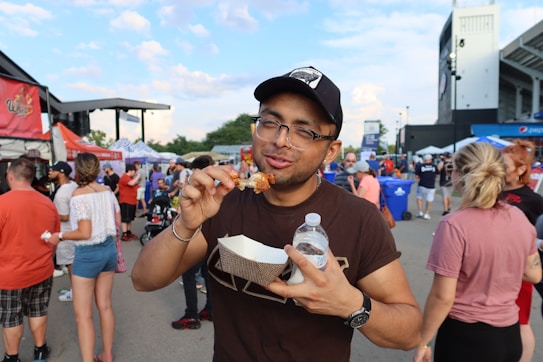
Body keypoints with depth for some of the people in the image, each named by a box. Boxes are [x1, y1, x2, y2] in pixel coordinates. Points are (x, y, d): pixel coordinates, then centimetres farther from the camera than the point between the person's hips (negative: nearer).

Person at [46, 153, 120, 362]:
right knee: (105, 306, 19)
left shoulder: (79, 195, -17)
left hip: (88, 254, -7)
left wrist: (60, 236, -6)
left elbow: (84, 233, -20)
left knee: (83, 315, 6)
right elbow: (118, 220, 11)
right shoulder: (107, 191, 2)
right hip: (109, 249, 7)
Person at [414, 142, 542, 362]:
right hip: (510, 335, 6)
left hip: (466, 337, -6)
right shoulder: (520, 218, -5)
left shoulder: (454, 225, -23)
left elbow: (442, 297, -20)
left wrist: (422, 342, -8)